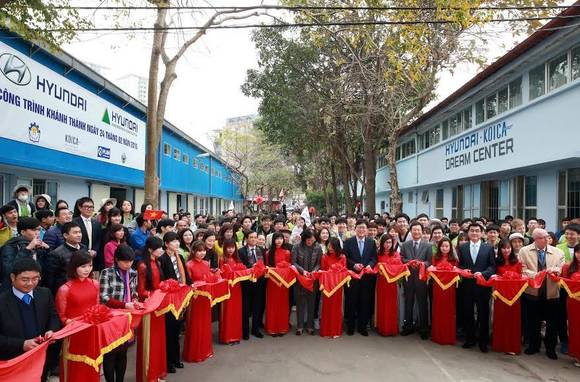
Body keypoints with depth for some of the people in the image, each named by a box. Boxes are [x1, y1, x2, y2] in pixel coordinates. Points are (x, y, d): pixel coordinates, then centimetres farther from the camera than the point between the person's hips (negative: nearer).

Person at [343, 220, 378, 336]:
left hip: (367, 276, 2)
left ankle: (362, 326, 19)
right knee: (351, 301, 4)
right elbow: (345, 258, -2)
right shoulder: (348, 242, 1)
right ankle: (350, 326, 18)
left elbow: (374, 258, 6)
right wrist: (354, 265, -15)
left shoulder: (371, 242, 8)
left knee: (365, 301, 6)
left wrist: (370, 265, -13)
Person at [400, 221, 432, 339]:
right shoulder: (404, 245, 8)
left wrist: (422, 263, -20)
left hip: (421, 277, -2)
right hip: (408, 277, 2)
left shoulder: (427, 245, 3)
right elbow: (401, 259, 4)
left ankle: (423, 328, 13)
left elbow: (430, 261, -1)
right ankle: (408, 326, 22)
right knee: (408, 302, 10)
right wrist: (409, 262, -14)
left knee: (422, 302, 2)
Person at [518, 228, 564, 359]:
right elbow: (523, 270, -8)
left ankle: (550, 348, 27)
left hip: (551, 293, 1)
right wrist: (537, 275, -23)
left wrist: (555, 270, -21)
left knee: (552, 323, 8)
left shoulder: (558, 252, 3)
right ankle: (533, 345, 30)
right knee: (533, 321, 13)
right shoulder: (524, 251, -2)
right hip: (532, 292, -1)